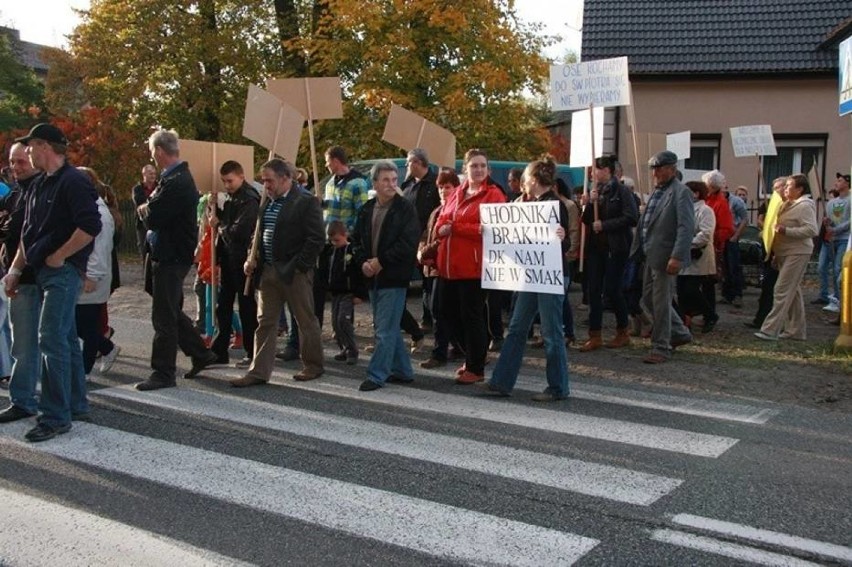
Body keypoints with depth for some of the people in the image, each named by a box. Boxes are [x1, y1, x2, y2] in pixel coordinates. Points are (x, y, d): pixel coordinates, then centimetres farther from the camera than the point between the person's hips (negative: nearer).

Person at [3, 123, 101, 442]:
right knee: (65, 338, 14)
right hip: (44, 272, 9)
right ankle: (76, 404, 24)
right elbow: (29, 233, 21)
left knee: (52, 340, -11)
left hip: (63, 272, -9)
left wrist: (58, 257, -16)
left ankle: (56, 415, -6)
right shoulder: (39, 185, 16)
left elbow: (90, 227, -23)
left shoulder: (74, 182, -13)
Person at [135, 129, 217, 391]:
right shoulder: (179, 177, 12)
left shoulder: (175, 182, -21)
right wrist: (150, 208, -5)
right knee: (172, 311, 19)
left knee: (163, 317, -2)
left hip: (171, 258, -10)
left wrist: (146, 209, -2)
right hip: (173, 254, 10)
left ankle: (163, 374, 6)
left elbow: (153, 219, -22)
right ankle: (201, 354, 28)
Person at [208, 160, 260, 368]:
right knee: (223, 306, 12)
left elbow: (238, 232, -24)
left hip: (242, 261, -9)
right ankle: (219, 351, 20)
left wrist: (219, 225, -7)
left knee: (247, 308, 0)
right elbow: (225, 228, 16)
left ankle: (252, 353, 10)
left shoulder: (249, 201, -14)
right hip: (229, 260, 9)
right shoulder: (231, 199, 13)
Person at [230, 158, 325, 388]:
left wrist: (298, 266, -16)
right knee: (265, 323, 8)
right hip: (268, 271, 7)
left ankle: (313, 366, 22)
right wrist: (253, 258, 6)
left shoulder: (306, 203, -9)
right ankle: (259, 371, 12)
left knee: (306, 321, 6)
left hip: (294, 272, -7)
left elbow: (316, 239, -14)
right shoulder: (268, 203, 13)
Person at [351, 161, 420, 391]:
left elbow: (408, 243, -16)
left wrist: (381, 261, -15)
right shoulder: (367, 209, 10)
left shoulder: (405, 208, -8)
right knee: (389, 327, 14)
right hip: (373, 277, 7)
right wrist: (363, 262, -3)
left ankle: (377, 375, 0)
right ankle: (402, 370, 26)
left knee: (385, 329, -6)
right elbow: (357, 239, 14)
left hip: (394, 277, -7)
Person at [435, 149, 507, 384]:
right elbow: (440, 224, 14)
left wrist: (454, 227, -15)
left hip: (473, 265, -7)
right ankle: (473, 357, 31)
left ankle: (476, 368, 12)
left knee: (472, 316, -1)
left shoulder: (494, 194, -5)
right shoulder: (456, 194, 16)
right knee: (450, 313, 13)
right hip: (450, 265, 7)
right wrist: (442, 228, -11)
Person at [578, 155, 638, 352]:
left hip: (615, 248, -6)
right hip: (595, 247, 6)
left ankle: (623, 332, 17)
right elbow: (586, 220, 13)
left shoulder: (620, 191, -7)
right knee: (594, 291, 3)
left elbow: (631, 218, -16)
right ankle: (595, 336, 7)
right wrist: (590, 203, -4)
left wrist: (604, 225, -16)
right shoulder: (596, 191, 12)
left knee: (612, 289, -1)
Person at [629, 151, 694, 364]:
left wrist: (677, 257, -25)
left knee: (660, 303, -2)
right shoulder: (656, 191, 16)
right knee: (649, 300, 15)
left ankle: (661, 348, 9)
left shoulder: (681, 192, -11)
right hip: (650, 256, 9)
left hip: (665, 257, -9)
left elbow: (686, 227, -19)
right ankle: (679, 333, 31)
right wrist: (639, 250, 13)